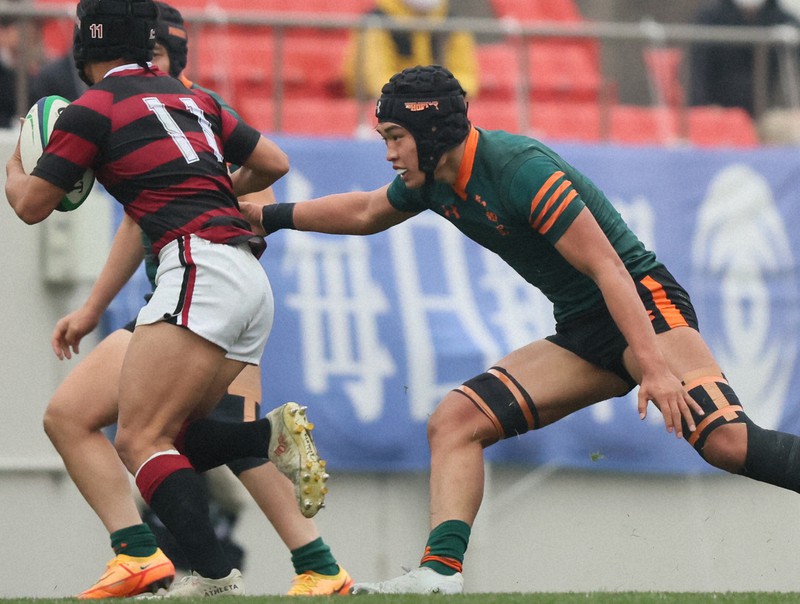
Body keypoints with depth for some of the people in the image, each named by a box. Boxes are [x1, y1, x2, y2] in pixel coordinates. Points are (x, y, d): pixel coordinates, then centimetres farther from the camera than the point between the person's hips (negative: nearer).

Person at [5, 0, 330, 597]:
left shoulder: (95, 108, 0)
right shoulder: (193, 100, 21)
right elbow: (274, 162, 26)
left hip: (201, 269, -8)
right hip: (251, 279, 8)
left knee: (139, 441, -12)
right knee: (166, 437, 13)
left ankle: (213, 575, -28)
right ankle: (276, 432, -9)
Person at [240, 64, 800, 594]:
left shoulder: (521, 169, -21)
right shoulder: (434, 180, 6)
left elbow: (609, 270, -24)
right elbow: (365, 213, 29)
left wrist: (654, 367, -31)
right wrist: (269, 216, 30)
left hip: (644, 307, -8)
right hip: (582, 333, 9)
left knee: (726, 440, -30)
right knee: (454, 422, -5)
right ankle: (442, 569, -13)